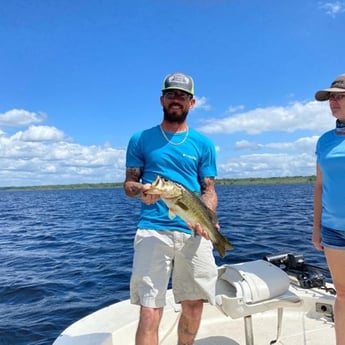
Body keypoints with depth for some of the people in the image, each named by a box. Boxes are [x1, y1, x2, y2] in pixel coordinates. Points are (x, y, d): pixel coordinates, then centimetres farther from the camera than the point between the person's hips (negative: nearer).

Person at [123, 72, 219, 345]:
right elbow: (129, 183, 9)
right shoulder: (141, 139, 9)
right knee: (150, 313, -7)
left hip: (193, 232, 2)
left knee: (194, 305, 11)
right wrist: (141, 190, -15)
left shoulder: (203, 144, 12)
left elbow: (209, 190, 9)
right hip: (153, 230, -2)